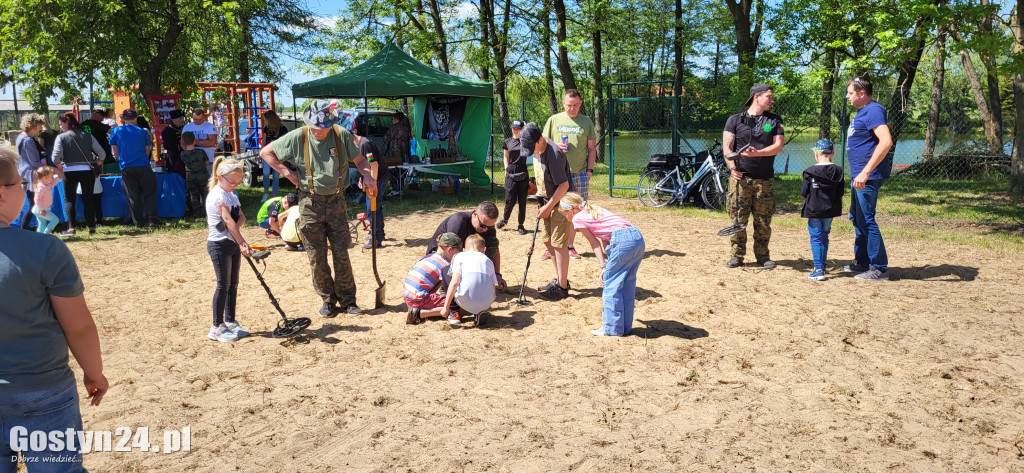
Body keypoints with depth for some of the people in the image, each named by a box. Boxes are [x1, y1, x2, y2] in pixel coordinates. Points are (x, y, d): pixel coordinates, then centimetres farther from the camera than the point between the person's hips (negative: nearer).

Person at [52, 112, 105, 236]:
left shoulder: (61, 137, -2)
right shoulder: (88, 136, 6)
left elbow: (56, 158, -10)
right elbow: (101, 153, 2)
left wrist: (61, 169, 5)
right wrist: (96, 166, 14)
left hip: (70, 171, -2)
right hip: (87, 170, 3)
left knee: (69, 199, 5)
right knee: (88, 198, 10)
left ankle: (71, 228, -4)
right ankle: (91, 227, 11)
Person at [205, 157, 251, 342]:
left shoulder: (231, 194, 14)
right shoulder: (217, 195, -16)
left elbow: (241, 217, 5)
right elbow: (228, 220, -24)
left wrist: (234, 227, -17)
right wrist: (243, 243, -30)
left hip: (233, 243, 9)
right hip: (219, 244, -9)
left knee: (233, 284, 12)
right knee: (223, 285, -5)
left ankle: (230, 322, 22)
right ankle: (217, 327, 3)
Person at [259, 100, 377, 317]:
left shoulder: (342, 135, -5)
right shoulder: (297, 137, -7)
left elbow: (359, 160, 6)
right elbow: (265, 152, 2)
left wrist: (367, 175, -14)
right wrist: (288, 173, -6)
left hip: (336, 201, 0)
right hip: (310, 203, 0)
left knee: (341, 254, 2)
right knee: (317, 257, 5)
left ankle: (347, 300, 14)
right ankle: (328, 299, 20)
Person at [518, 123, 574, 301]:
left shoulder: (554, 154, -27)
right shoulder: (537, 149, 0)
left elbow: (564, 185, -25)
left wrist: (548, 207, -18)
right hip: (549, 200, 9)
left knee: (559, 244, -6)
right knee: (548, 240, 14)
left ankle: (562, 287, 3)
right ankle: (558, 279, 28)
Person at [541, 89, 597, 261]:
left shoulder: (587, 122, 9)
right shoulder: (554, 120, 8)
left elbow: (592, 148, 11)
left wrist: (589, 170, 2)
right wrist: (556, 147, -9)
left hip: (579, 173, 1)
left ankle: (570, 246, 14)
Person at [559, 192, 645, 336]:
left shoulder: (577, 218, 6)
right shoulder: (594, 209, 28)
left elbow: (595, 243, 6)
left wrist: (603, 266, 9)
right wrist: (608, 258, 19)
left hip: (622, 240, -9)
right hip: (638, 237, 9)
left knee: (610, 284, 3)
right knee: (628, 283, 16)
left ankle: (612, 328, 8)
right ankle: (625, 326, 23)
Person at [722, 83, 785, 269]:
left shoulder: (775, 120, 12)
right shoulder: (735, 119, 7)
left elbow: (778, 147, 1)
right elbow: (727, 146, -1)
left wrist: (757, 153, -16)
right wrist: (732, 167, -17)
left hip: (765, 180, 2)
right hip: (740, 177, -1)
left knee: (763, 221, 3)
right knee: (738, 219, -3)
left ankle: (763, 256, 15)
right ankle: (737, 255, 7)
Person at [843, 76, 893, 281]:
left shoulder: (873, 111, -16)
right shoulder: (862, 112, 16)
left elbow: (886, 141, -29)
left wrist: (866, 172, -32)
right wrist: (860, 173, 20)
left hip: (868, 176, -11)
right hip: (860, 174, 11)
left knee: (866, 220, -8)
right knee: (857, 218, 17)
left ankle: (879, 268, 0)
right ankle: (862, 262, 27)